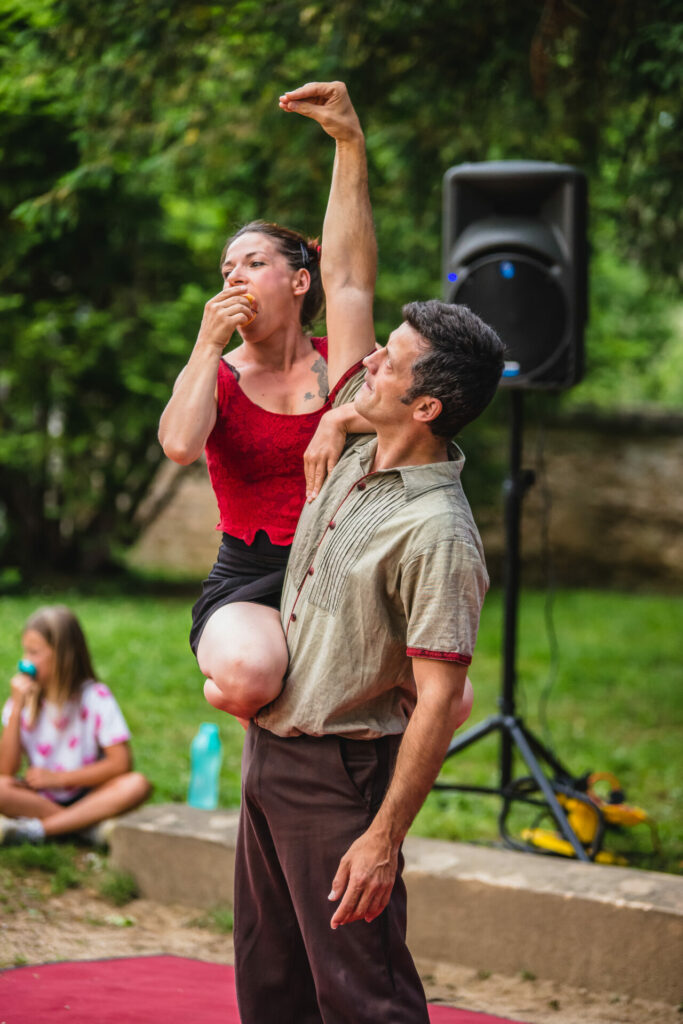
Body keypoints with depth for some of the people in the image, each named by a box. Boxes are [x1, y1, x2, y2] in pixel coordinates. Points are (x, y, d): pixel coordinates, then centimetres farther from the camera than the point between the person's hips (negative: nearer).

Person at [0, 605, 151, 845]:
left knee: (137, 785, -31)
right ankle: (91, 827, -27)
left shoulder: (96, 698, -4)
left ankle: (36, 830, -35)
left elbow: (121, 763, -11)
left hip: (87, 796, -1)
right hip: (40, 799, 1)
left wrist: (58, 778, -13)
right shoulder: (24, 696, 2)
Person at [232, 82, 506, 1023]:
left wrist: (384, 838, -26)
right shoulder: (367, 448, 2)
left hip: (341, 771, -9)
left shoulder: (438, 535, -22)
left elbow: (439, 702, -23)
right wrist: (350, 146, 11)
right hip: (270, 750, 9)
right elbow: (348, 281, 11)